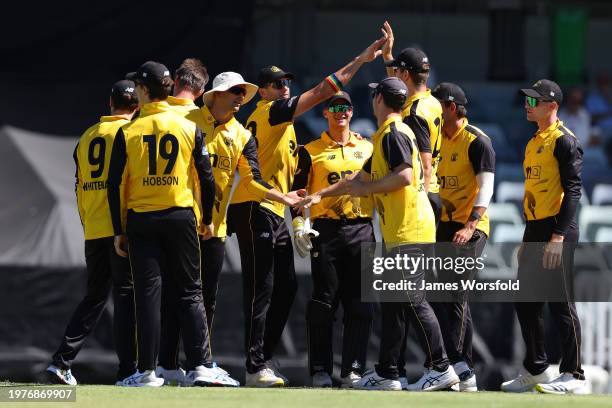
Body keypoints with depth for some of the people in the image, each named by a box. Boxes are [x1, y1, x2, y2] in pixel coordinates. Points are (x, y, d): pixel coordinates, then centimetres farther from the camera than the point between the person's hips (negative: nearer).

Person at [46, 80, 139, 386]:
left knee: (94, 296, 14)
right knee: (126, 295, -3)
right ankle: (127, 369, -7)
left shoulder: (88, 137, 14)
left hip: (93, 231, 6)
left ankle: (62, 361, 8)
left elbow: (79, 186, 15)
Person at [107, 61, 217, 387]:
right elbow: (206, 177, 2)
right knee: (190, 292, 6)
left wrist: (118, 231, 3)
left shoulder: (128, 132, -3)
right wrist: (208, 219, 13)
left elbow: (115, 185, -3)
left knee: (147, 293, 1)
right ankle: (199, 366, -1)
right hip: (181, 216, 1)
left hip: (141, 220, -1)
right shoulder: (189, 128, 1)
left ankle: (147, 370, -2)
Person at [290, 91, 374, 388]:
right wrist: (298, 222, -8)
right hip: (326, 230, -2)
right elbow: (298, 189, 6)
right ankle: (320, 369, 2)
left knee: (360, 302, -1)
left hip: (361, 229, 2)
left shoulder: (367, 147, 15)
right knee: (324, 299, -3)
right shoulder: (310, 151, 8)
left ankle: (353, 369, 1)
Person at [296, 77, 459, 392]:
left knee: (411, 300, -11)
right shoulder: (385, 136, 22)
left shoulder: (393, 133, -10)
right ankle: (386, 374, 15)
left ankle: (440, 368, -10)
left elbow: (404, 176, -24)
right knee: (392, 303, 11)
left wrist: (367, 188, -12)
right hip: (399, 235, 10)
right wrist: (321, 194, 35)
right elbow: (362, 178, 33)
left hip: (410, 233, -10)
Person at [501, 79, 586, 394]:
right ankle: (535, 370, 22)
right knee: (526, 301, 12)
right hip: (534, 230, 9)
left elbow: (572, 190, -16)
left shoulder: (564, 141, -10)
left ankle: (573, 375, -4)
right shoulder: (533, 143, 18)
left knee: (560, 304, -7)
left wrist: (558, 236, -23)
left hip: (557, 229, -9)